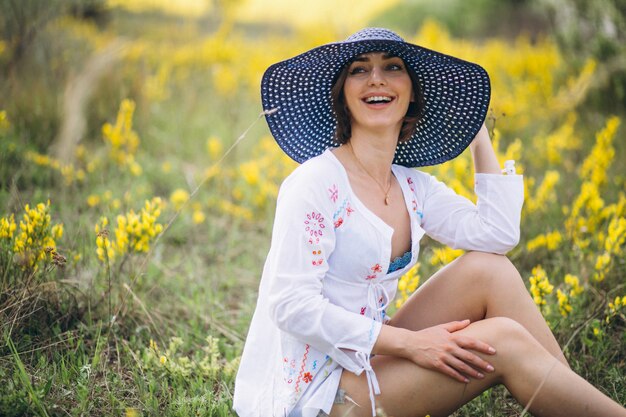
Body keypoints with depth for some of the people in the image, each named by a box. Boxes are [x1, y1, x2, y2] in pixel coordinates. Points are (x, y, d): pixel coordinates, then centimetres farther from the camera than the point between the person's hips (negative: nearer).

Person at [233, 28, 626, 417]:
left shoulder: (413, 187, 7)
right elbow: (292, 306, -21)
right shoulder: (316, 183, -15)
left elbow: (499, 235, -3)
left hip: (364, 366, 7)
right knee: (503, 341, -18)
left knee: (489, 270, -6)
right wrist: (410, 343, -24)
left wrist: (479, 137, 6)